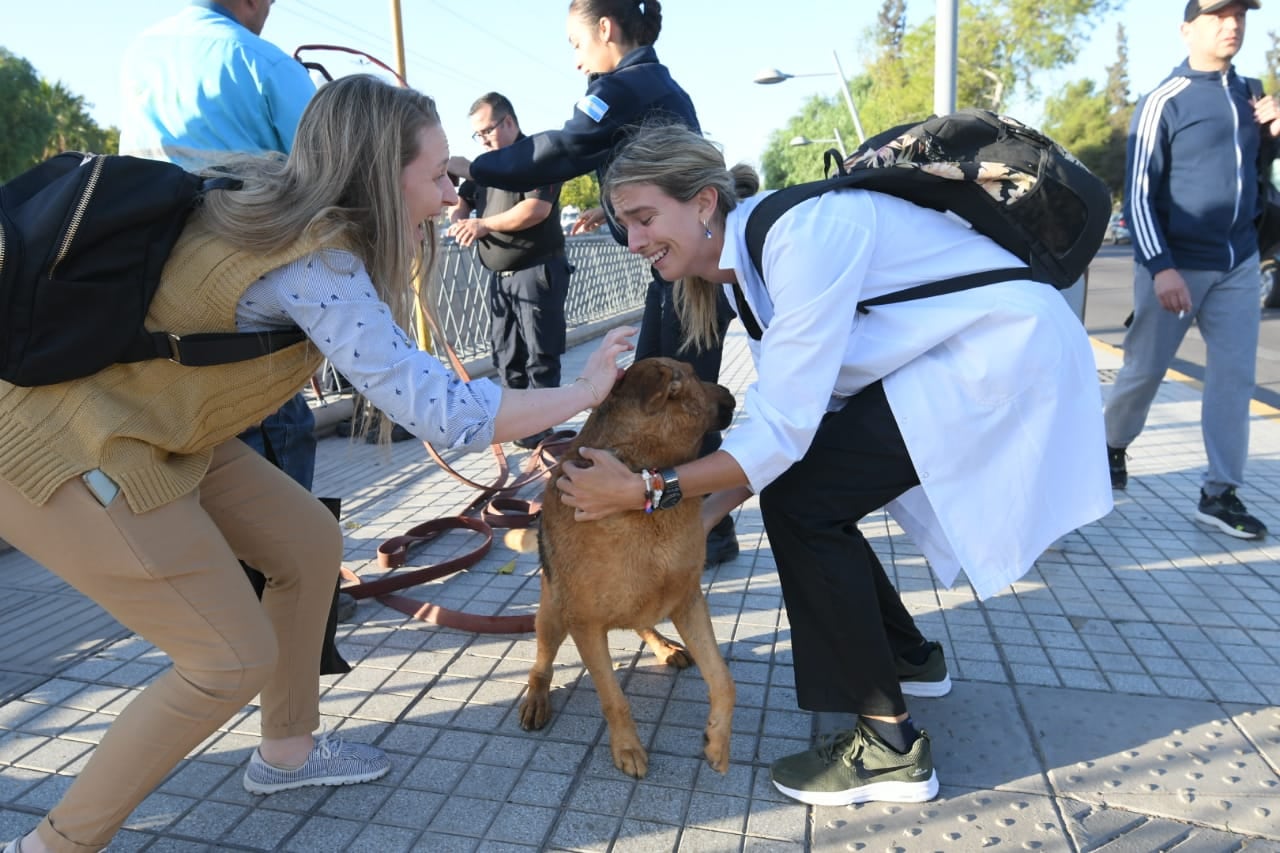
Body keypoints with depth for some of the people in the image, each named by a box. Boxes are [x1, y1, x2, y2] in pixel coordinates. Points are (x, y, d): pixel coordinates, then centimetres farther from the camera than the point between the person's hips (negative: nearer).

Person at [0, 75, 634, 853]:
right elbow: (443, 414, -29)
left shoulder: (273, 198, -1)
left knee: (311, 542, 10)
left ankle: (287, 750, 29)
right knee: (236, 657, -4)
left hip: (145, 426, 9)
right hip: (62, 448, -9)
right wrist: (584, 390, -16)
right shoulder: (316, 264, -26)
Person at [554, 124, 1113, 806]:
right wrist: (699, 516, -3)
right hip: (947, 362, 9)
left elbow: (784, 430, -28)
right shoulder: (754, 258, 4)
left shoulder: (804, 231, -25)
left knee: (799, 504, -15)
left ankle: (890, 748, -2)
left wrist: (645, 490, -24)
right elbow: (775, 414, 4)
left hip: (1009, 350, -9)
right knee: (802, 493, 6)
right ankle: (908, 654, 29)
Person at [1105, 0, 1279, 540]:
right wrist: (1160, 267, -22)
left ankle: (1219, 494, 6)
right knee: (1144, 370, 4)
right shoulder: (1164, 102, -8)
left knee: (1235, 375, 1)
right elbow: (1138, 194, -13)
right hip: (1177, 263, -5)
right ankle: (1113, 446, 30)